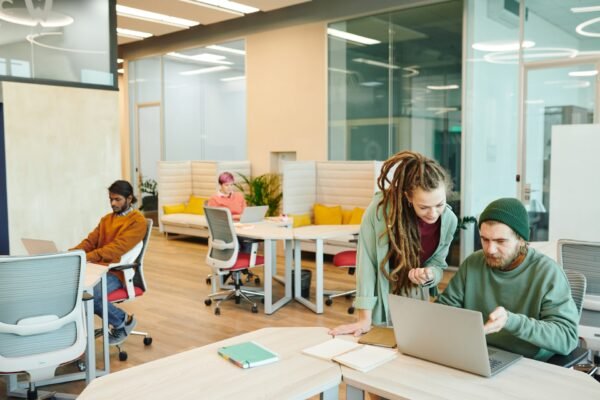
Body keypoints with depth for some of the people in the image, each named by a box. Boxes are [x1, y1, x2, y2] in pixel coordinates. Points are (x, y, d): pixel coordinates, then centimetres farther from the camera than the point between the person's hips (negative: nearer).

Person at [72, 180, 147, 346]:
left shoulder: (137, 221, -7)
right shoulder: (106, 219, 18)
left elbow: (117, 248, -19)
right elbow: (90, 241, 10)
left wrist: (87, 257, -29)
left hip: (117, 273, -6)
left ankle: (123, 321, -3)